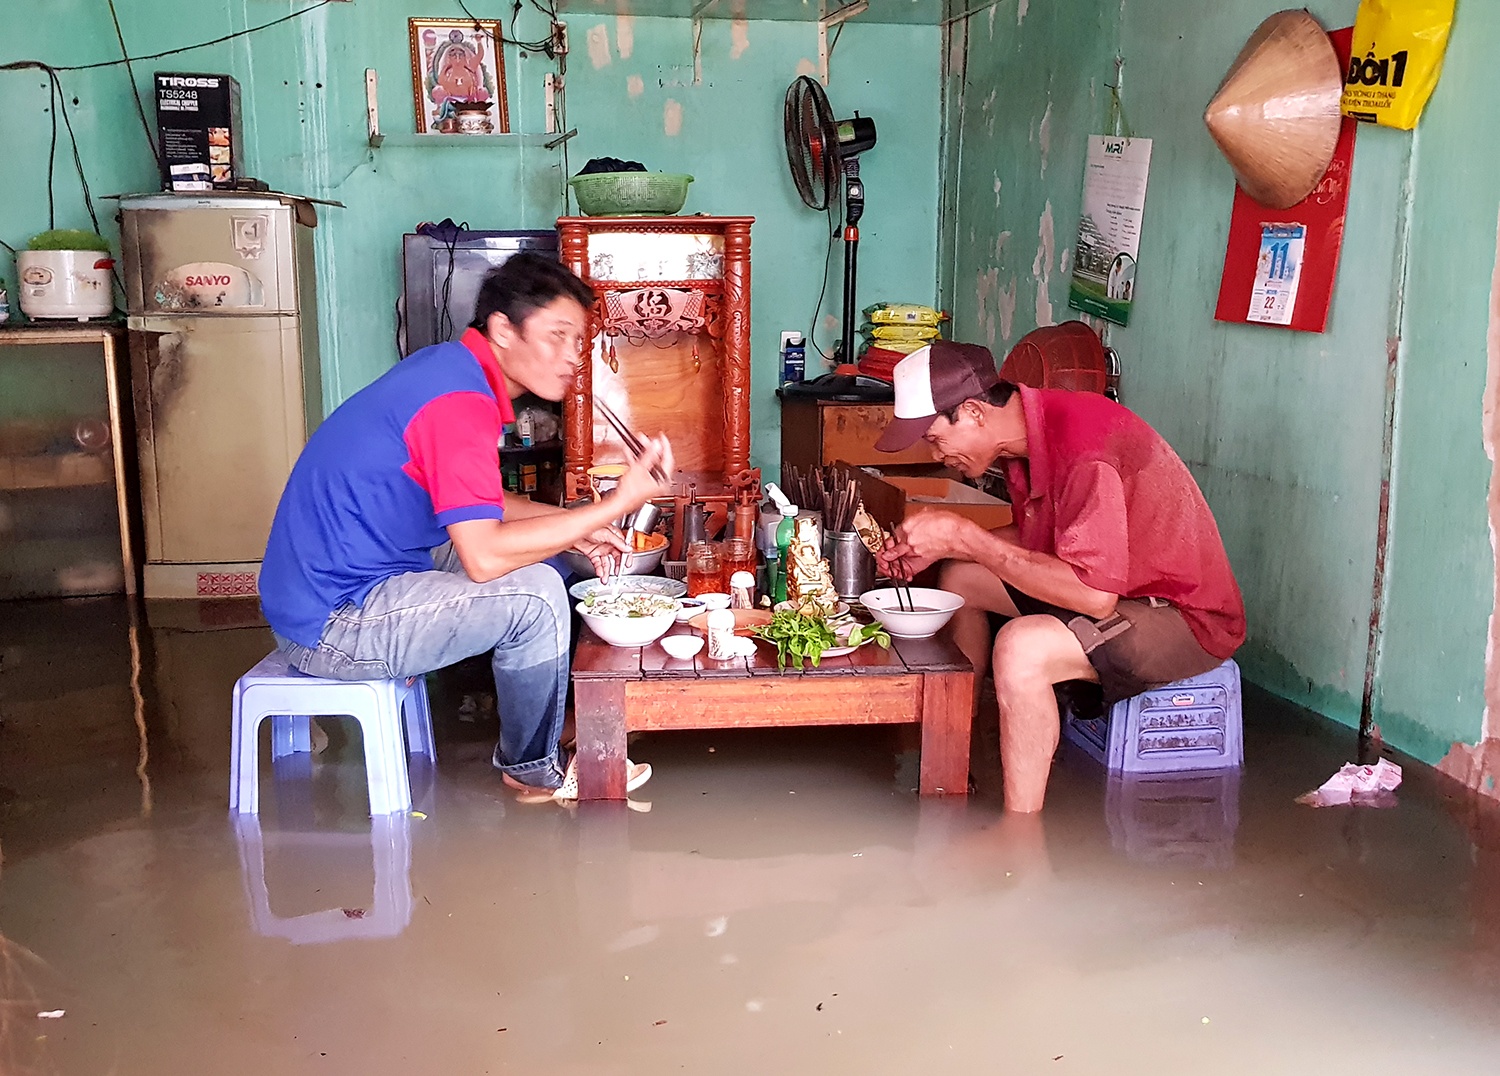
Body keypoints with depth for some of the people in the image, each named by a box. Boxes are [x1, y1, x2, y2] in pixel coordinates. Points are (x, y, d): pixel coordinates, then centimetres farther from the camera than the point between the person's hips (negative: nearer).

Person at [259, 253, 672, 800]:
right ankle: (534, 768, 3)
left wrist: (572, 528, 4)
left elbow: (474, 508, 18)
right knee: (534, 593, -18)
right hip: (332, 624, -10)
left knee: (534, 558, 15)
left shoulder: (449, 367, 7)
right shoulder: (460, 400, -24)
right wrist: (615, 504, -25)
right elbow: (484, 556, -30)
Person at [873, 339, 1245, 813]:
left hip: (1186, 617, -10)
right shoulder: (1024, 431, -1)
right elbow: (1034, 539, 15)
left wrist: (963, 536, -30)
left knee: (1021, 648, -34)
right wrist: (935, 547, 0)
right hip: (1116, 589, 10)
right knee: (959, 577, 14)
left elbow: (1094, 595, -35)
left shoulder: (1081, 446, -30)